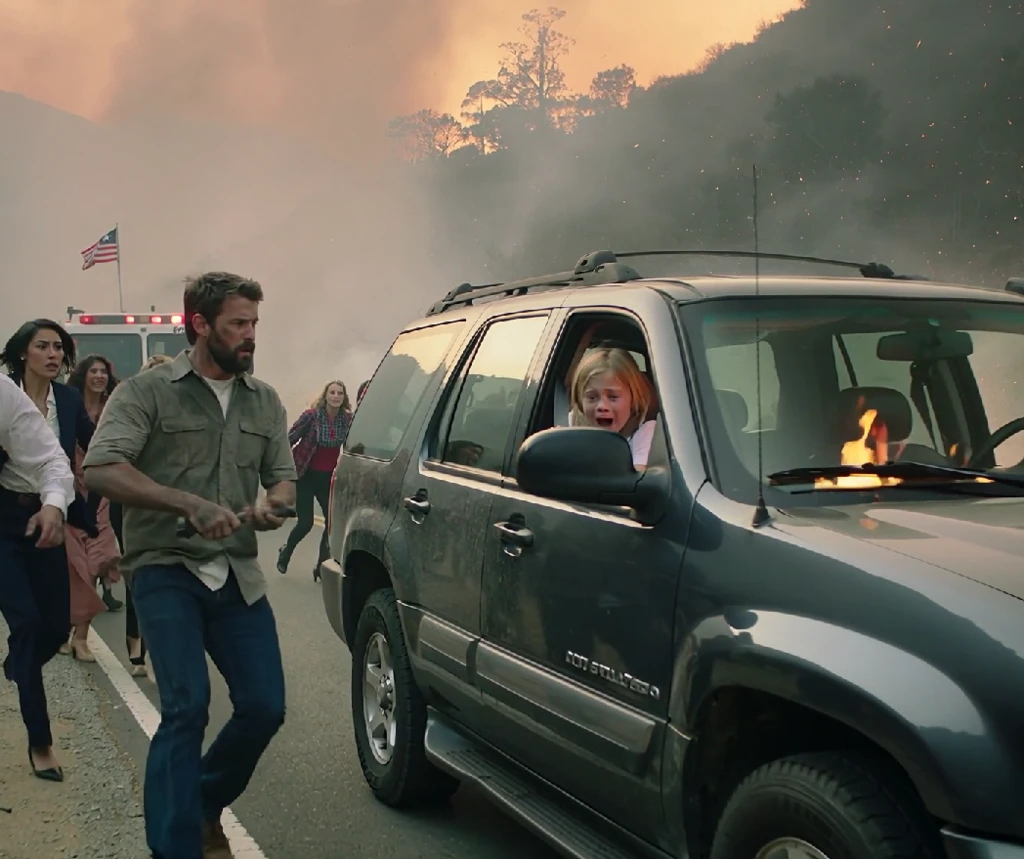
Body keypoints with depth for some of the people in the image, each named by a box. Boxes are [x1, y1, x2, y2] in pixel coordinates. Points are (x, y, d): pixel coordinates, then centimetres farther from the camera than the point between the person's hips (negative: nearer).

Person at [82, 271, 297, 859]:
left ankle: (206, 806, 29)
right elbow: (101, 469, -16)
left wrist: (272, 505, -10)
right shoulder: (147, 391, -4)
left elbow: (284, 476, 15)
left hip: (237, 574, 5)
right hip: (166, 570, -5)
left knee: (265, 708, 2)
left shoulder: (265, 402, 12)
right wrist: (190, 505, -27)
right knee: (188, 706, -18)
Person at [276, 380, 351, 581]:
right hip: (305, 475, -4)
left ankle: (322, 567, 11)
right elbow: (289, 440, -8)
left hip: (328, 478, 4)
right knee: (305, 523, -3)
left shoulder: (348, 419, -6)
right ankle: (285, 552, 28)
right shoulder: (311, 415, -15)